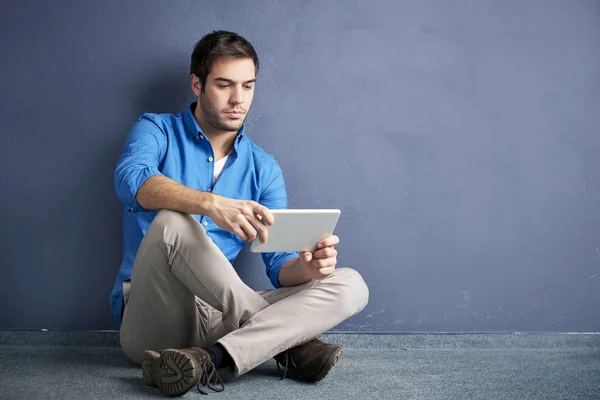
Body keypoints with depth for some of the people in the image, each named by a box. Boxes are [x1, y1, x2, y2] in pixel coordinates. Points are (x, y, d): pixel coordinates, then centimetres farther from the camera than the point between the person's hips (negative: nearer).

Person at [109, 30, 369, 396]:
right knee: (171, 222, -33)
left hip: (220, 318, 4)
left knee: (350, 285, -11)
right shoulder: (157, 130, 2)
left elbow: (279, 264, 4)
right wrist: (212, 204, -41)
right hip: (152, 321, -4)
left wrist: (307, 267, -22)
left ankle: (210, 358, -33)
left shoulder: (264, 168, 11)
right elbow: (132, 180, -23)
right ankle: (285, 347, -22)